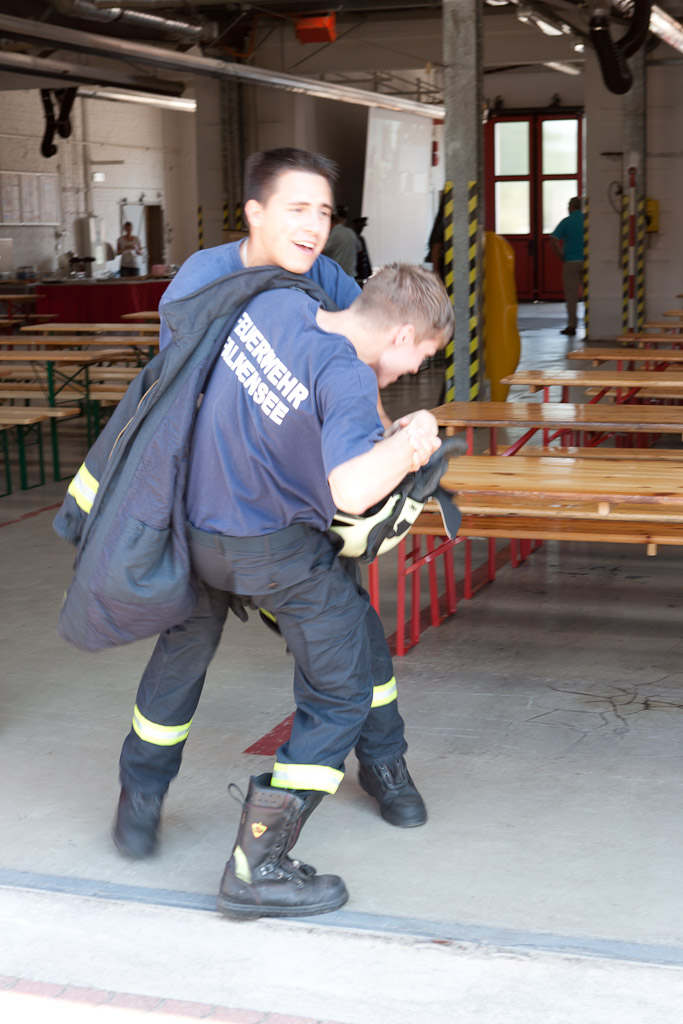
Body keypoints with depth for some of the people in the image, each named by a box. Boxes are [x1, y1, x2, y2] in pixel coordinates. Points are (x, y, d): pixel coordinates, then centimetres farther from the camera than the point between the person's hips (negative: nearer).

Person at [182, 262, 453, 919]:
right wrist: (409, 441, -23)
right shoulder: (346, 379, -26)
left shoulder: (273, 302, -5)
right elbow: (353, 491, -42)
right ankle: (255, 871, 2)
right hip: (278, 551, -8)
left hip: (203, 529, 8)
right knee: (340, 699, 4)